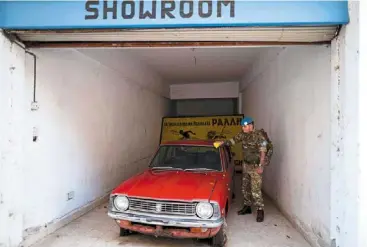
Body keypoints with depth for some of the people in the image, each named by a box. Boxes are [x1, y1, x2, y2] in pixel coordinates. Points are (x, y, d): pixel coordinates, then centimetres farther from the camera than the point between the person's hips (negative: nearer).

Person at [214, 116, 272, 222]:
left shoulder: (259, 135, -18)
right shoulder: (243, 134, 1)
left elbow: (263, 152, -18)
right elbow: (232, 140, 8)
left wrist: (260, 166, -21)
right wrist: (223, 142, -10)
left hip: (255, 166, -7)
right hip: (246, 165, 7)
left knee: (255, 190, -9)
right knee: (245, 188, 15)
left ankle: (260, 211, 5)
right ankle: (247, 207, 30)